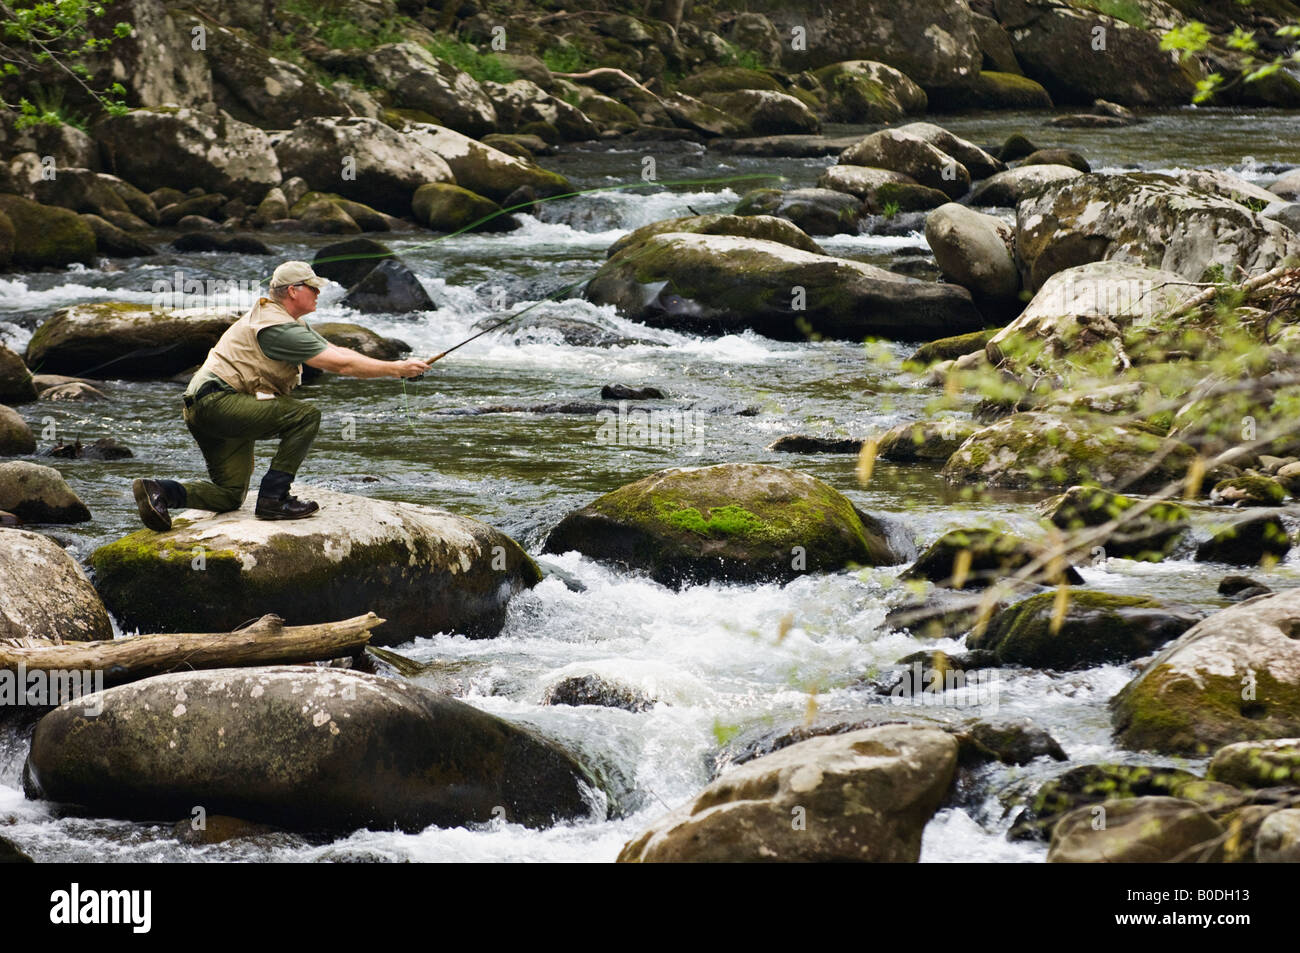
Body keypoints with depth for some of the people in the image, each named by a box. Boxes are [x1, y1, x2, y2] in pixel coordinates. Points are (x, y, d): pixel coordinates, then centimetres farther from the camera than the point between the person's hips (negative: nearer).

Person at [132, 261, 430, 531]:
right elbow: (340, 365, -18)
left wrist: (394, 367, 7)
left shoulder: (292, 324, 18)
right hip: (219, 401, -11)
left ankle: (160, 491, -3)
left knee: (230, 496, 9)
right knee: (305, 415, -18)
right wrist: (396, 369, -12)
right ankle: (273, 499, -16)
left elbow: (336, 352, 17)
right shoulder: (278, 328, -16)